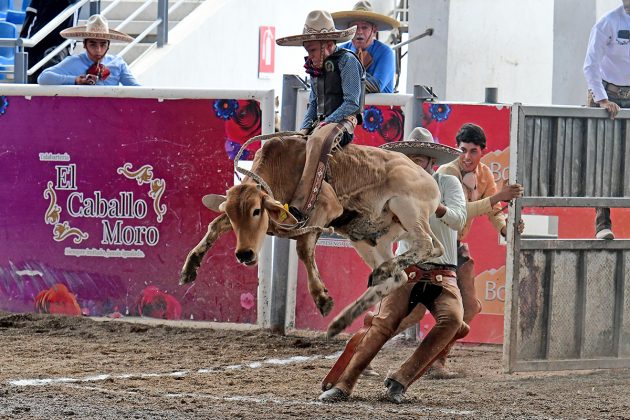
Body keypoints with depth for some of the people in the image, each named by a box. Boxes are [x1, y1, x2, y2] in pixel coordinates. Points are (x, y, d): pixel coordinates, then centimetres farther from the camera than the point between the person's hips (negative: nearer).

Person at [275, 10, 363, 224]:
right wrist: (304, 128, 5)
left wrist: (325, 123, -18)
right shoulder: (315, 67, 16)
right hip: (321, 122, 9)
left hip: (343, 120, -9)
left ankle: (300, 208, -48)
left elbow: (352, 103, -12)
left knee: (317, 141, -39)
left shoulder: (347, 61, -6)